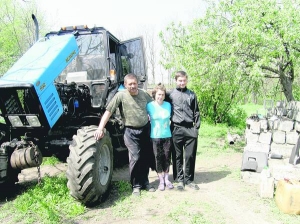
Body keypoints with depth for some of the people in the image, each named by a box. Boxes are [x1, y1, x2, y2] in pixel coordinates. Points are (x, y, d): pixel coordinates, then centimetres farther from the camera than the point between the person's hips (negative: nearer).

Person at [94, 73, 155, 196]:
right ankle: (136, 185, 11)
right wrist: (100, 128, -22)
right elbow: (108, 111, -14)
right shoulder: (121, 95, -11)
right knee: (135, 158, -8)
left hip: (146, 129, 5)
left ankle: (145, 182, 29)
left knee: (146, 158, 12)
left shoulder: (144, 94, 3)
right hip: (131, 132, -4)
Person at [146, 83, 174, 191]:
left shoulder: (168, 105, 2)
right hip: (155, 136, -2)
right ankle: (161, 180, 17)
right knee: (158, 158, 4)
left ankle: (166, 179, 24)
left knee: (167, 157, 8)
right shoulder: (150, 106, -5)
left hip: (167, 136, 2)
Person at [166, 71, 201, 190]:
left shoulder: (192, 94, 10)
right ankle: (180, 179, 18)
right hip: (176, 129, -1)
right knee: (177, 156, 6)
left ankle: (189, 179, 19)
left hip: (190, 129, 1)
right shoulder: (170, 94, 5)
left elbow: (196, 112, 11)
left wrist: (196, 127, 4)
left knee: (190, 156, 4)